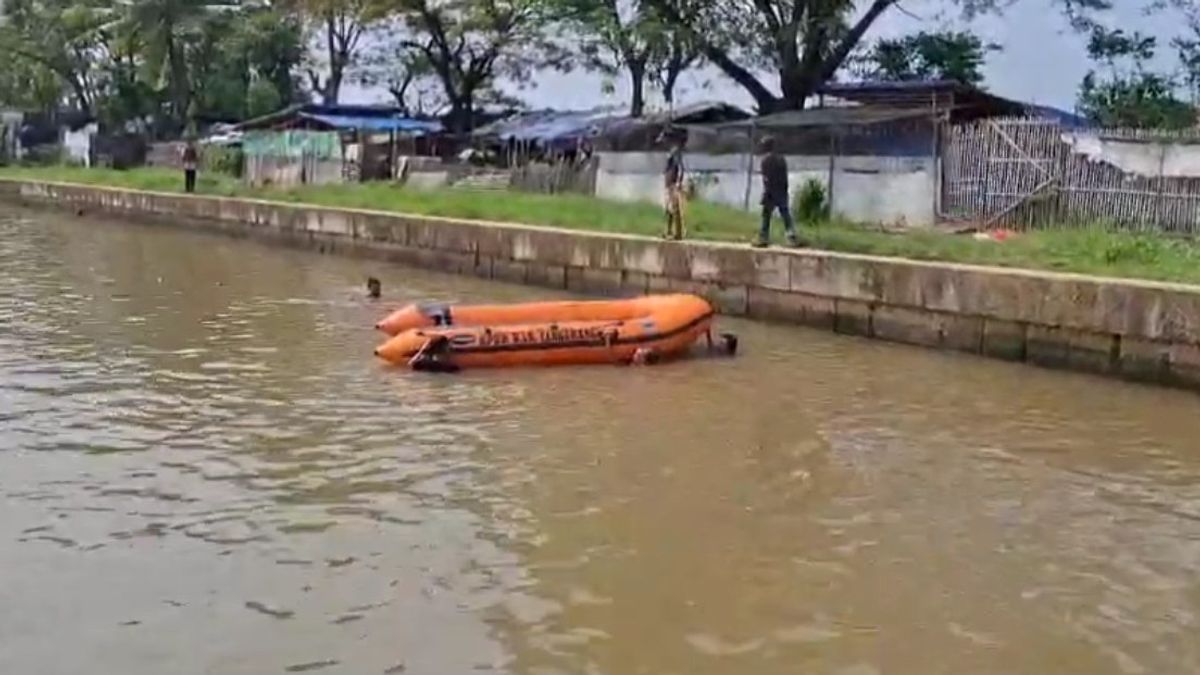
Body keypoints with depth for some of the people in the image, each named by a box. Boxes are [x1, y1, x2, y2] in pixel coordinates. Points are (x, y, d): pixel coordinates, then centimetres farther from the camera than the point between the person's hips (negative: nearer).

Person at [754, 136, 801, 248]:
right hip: (782, 192, 6)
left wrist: (766, 193, -16)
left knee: (766, 215, 2)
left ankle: (763, 239, 4)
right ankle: (792, 238, -2)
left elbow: (767, 178, -16)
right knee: (786, 215, 5)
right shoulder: (781, 158, 13)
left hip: (772, 192, -6)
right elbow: (785, 177, 15)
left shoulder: (766, 160, -10)